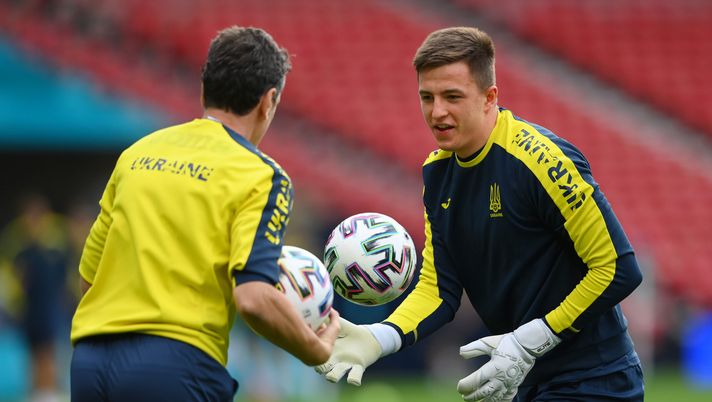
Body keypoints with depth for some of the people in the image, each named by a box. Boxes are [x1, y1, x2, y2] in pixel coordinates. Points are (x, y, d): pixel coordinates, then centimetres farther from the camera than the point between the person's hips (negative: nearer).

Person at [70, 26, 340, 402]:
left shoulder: (136, 152, 16)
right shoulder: (259, 174, -2)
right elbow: (253, 298, -14)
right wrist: (319, 350, 1)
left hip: (87, 357, 6)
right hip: (175, 366, -6)